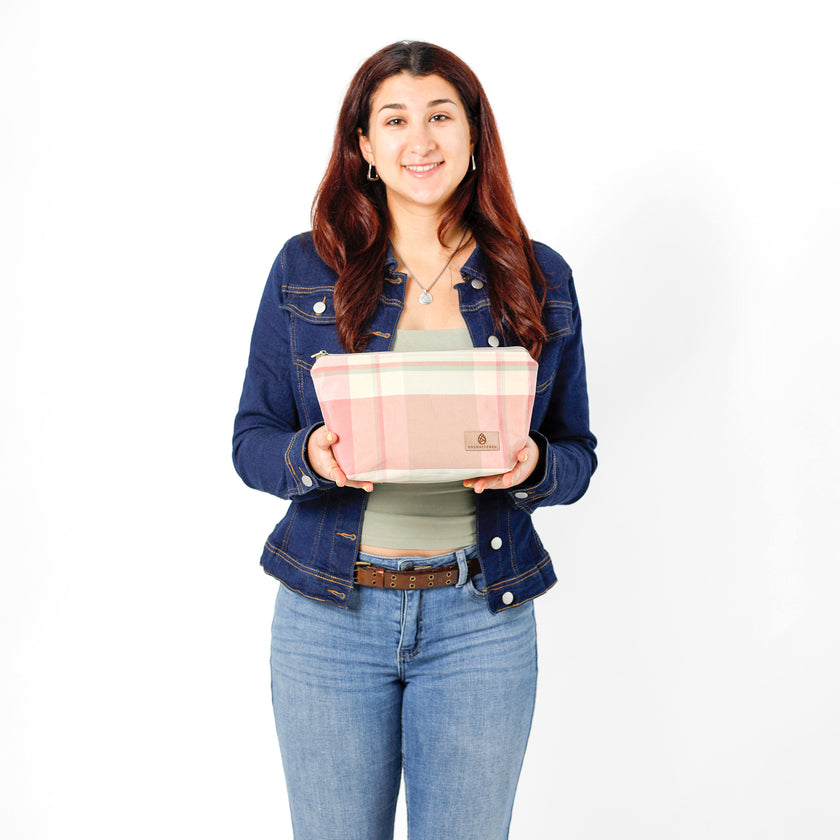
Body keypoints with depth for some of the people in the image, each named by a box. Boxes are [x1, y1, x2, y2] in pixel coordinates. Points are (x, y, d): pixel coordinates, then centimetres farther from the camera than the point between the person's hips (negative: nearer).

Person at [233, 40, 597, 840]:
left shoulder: (539, 278, 3)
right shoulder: (306, 266, 1)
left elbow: (578, 456, 7)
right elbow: (251, 440, 3)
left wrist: (531, 466, -16)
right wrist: (312, 458, -19)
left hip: (482, 620, 1)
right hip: (328, 613, 0)